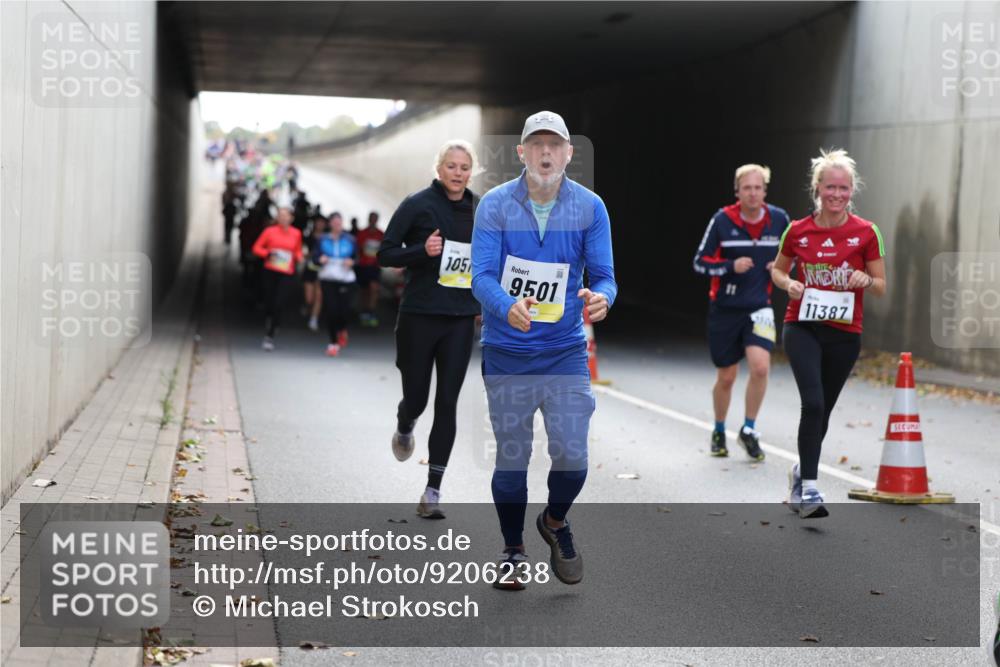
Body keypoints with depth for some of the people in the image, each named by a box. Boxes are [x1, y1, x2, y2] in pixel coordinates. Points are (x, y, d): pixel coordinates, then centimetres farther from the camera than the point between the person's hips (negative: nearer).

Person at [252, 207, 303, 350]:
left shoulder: (296, 234, 6)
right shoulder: (270, 231, 1)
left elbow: (298, 251, 20)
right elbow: (256, 248, 6)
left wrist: (298, 259, -2)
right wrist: (267, 253, -12)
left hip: (287, 274, 0)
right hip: (270, 272, 0)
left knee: (278, 306, -12)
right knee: (268, 305, 5)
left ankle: (270, 337, -7)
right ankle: (267, 333, 26)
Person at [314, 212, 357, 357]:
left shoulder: (350, 240, 7)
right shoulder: (323, 239, 9)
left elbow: (357, 257, 12)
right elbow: (315, 257, 7)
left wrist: (352, 262, -10)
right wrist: (320, 259, -15)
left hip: (346, 280, 0)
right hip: (327, 279, 0)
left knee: (344, 311, -8)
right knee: (331, 311, -6)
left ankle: (342, 330, 28)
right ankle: (333, 342, 8)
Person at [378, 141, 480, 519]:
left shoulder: (480, 211, 6)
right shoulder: (417, 205, -6)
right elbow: (385, 254, -5)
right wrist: (422, 251, -22)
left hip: (460, 319, 3)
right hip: (419, 316, -3)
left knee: (447, 403, -2)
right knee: (416, 398, 4)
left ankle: (433, 492, 2)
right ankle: (404, 428, 44)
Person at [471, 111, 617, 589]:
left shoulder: (590, 208, -2)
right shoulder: (495, 205, -6)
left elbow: (603, 276, -4)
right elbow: (482, 276, -13)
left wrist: (600, 298, -29)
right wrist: (509, 307, -35)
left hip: (566, 351, 1)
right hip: (506, 352, -1)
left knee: (572, 455, -7)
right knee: (511, 456, 6)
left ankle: (555, 522, 26)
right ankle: (513, 550, 27)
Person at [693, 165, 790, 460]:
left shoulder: (779, 219, -2)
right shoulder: (722, 220, -9)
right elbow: (700, 262, -4)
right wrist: (731, 266, -20)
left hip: (759, 307, 1)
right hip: (724, 307, -1)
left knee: (760, 366, -19)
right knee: (726, 377, 7)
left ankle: (749, 430, 1)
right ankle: (719, 432, 31)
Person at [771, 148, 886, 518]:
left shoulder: (866, 232, -2)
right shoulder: (798, 231, 0)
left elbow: (881, 286, 4)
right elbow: (777, 268, 15)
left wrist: (865, 280, -18)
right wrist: (787, 283, -7)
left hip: (845, 334, 1)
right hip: (802, 328, -1)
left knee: (822, 411, 12)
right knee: (813, 403, -19)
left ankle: (801, 470, 38)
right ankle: (807, 489, -16)